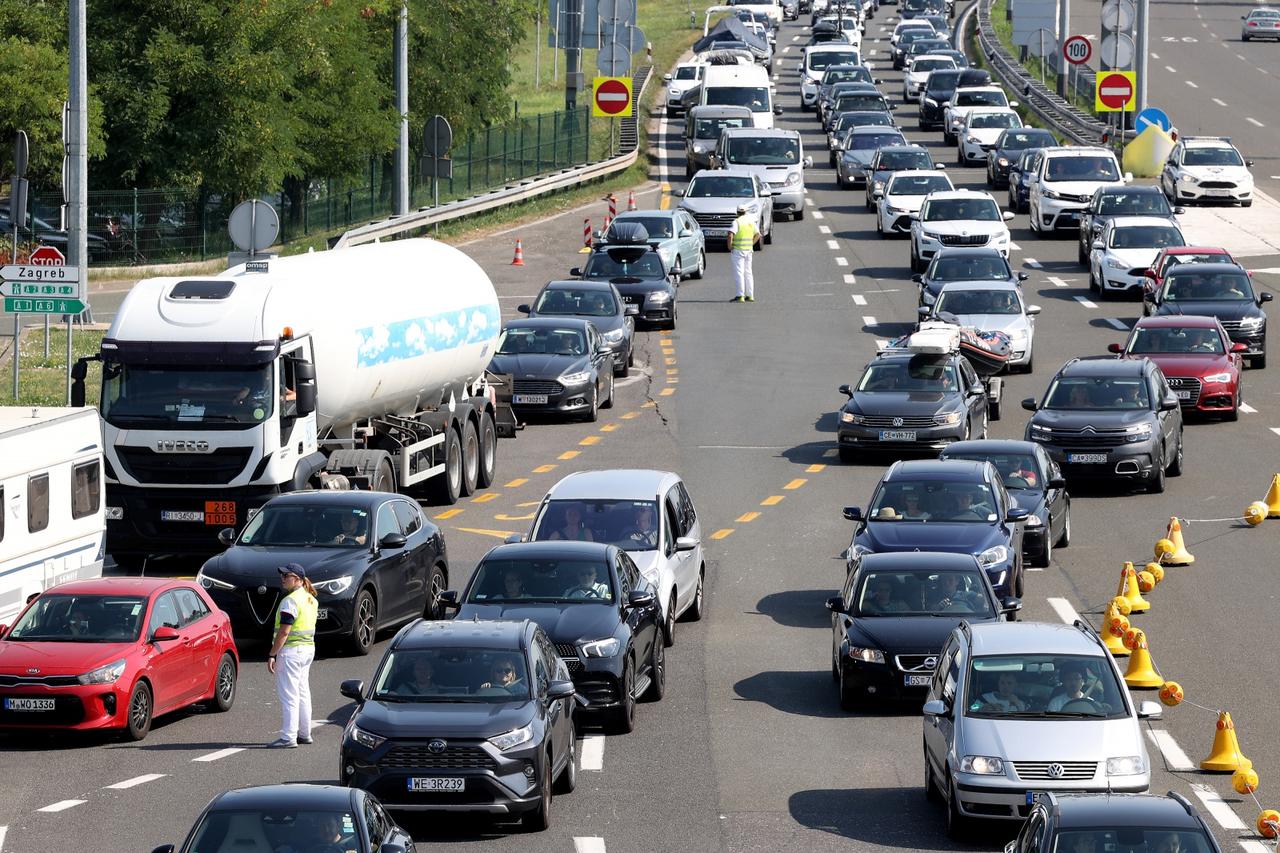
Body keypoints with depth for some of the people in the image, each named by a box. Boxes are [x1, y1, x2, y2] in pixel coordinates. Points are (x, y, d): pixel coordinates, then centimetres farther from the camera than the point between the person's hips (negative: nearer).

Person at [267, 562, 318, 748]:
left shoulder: (290, 601, -17)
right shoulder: (311, 600, 12)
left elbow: (284, 632, -21)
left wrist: (272, 655, -18)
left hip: (291, 650, -10)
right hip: (309, 649, 10)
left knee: (288, 695, -7)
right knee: (302, 693, 17)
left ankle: (288, 737, -9)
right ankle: (304, 733, 23)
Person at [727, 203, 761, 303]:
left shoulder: (737, 222, -12)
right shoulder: (751, 221, 9)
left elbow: (730, 236, -22)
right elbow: (757, 235, 18)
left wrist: (730, 247, -9)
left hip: (738, 250, -6)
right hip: (749, 250, 6)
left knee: (739, 273, -5)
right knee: (748, 273, 13)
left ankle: (740, 296, -10)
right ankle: (750, 295, 13)